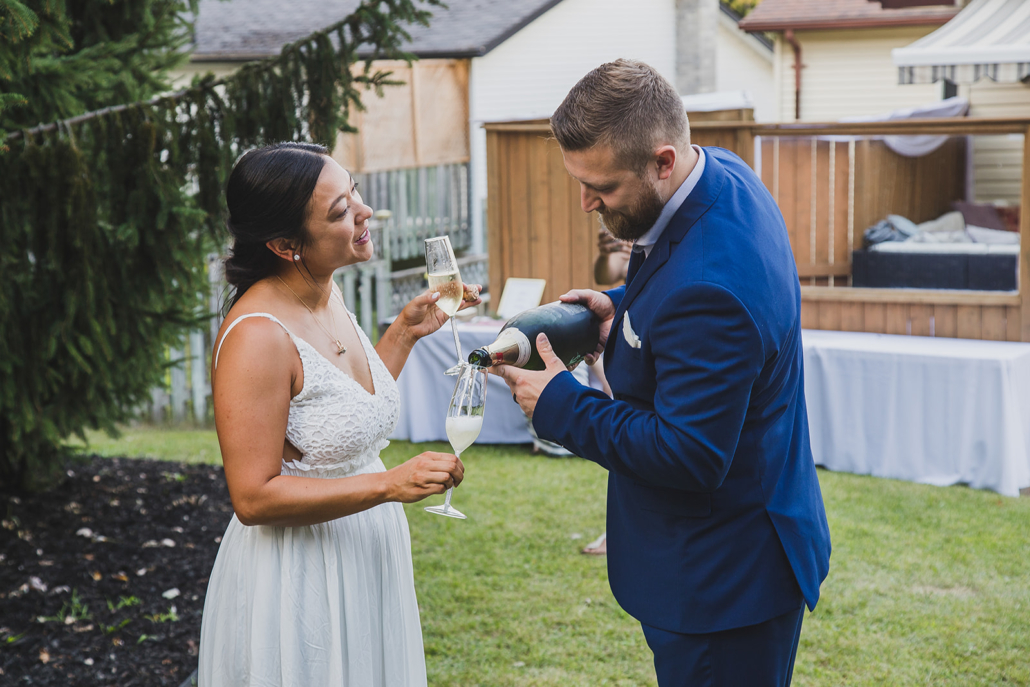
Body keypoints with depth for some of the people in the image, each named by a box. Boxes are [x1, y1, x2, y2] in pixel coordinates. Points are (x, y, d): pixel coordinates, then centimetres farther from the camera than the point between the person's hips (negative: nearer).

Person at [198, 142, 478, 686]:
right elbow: (253, 498, -25)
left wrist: (404, 333, 7)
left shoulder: (327, 295, 1)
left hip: (366, 554, 8)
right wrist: (390, 485, -28)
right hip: (298, 576, -8)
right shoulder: (258, 336, -25)